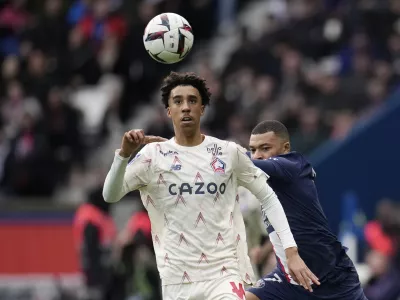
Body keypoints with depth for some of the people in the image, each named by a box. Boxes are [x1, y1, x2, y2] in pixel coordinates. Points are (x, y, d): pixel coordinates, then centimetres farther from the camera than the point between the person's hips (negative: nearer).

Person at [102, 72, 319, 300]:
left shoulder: (229, 153, 3)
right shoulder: (153, 155, 2)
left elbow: (268, 197, 9)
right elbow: (111, 195, -4)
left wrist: (291, 251, 0)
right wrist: (124, 153, -22)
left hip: (224, 274, -1)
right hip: (176, 281, 1)